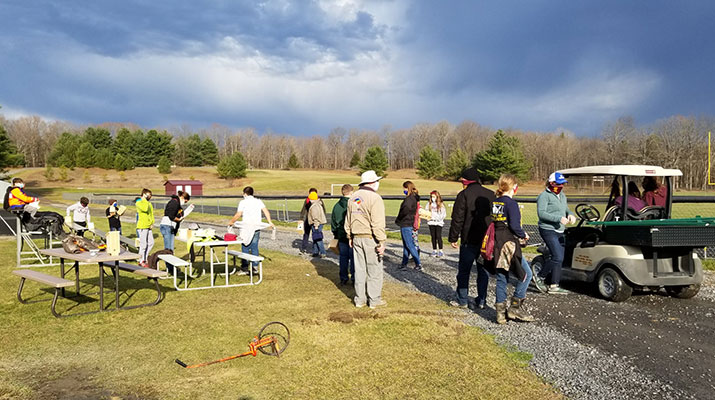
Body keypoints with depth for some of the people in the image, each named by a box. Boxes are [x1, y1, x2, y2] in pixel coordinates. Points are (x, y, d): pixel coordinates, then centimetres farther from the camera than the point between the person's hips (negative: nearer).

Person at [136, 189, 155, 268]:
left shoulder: (149, 204, 17)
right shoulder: (139, 203, -7)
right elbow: (145, 209, -25)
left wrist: (152, 222, 8)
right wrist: (145, 200, -13)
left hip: (148, 227, 8)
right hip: (142, 227, -8)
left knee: (151, 243, 10)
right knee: (143, 244, -4)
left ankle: (145, 259, 22)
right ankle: (141, 262, 5)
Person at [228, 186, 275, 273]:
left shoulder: (243, 202, -3)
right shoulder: (258, 201, 8)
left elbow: (238, 215, -9)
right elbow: (266, 211, -2)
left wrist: (231, 222, 5)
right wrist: (270, 222, 1)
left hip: (246, 229, -4)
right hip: (257, 229, 4)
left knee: (245, 248, 5)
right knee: (254, 247, 9)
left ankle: (245, 267, 7)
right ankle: (255, 267, 9)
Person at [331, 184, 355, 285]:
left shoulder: (337, 206, 5)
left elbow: (333, 222, 13)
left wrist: (335, 234, 22)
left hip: (341, 236, 5)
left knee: (343, 257, 11)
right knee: (353, 258, 2)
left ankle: (343, 278, 16)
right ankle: (354, 279, 6)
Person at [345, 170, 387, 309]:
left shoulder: (353, 197, 11)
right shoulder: (374, 198, -14)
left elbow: (348, 220, 18)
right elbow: (378, 223, -19)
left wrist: (350, 237, 24)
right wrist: (381, 242, -16)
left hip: (357, 239, 7)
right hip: (370, 239, -7)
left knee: (359, 269, 13)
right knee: (374, 270, 3)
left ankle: (360, 299, 20)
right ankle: (374, 300, 10)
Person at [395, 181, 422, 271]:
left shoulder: (410, 198, -16)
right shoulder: (414, 198, 13)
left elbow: (405, 210, -28)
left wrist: (397, 220, -13)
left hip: (406, 225, -10)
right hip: (409, 224, 10)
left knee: (409, 245, -6)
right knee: (406, 245, 13)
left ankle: (418, 264, -4)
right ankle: (404, 264, 19)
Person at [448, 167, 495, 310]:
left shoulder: (464, 195, -8)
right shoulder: (491, 195, 9)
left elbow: (457, 219, -10)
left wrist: (453, 238, -3)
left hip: (469, 240, -5)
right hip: (488, 240, 5)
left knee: (464, 271, 6)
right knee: (483, 271, 12)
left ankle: (462, 301, 10)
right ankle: (481, 301, 14)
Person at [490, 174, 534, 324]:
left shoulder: (494, 203, 9)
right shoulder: (511, 204, -14)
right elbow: (514, 226, -19)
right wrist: (524, 235, -1)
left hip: (496, 246, 8)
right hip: (509, 246, -8)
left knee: (501, 278, 13)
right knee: (526, 274, 5)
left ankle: (500, 312, 14)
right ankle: (515, 307, 6)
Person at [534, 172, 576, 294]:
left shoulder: (562, 195, 18)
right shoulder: (544, 196, -9)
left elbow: (566, 209, 27)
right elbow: (541, 213, -18)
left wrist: (570, 214, 2)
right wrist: (559, 218, -24)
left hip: (559, 231, 9)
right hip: (548, 230, -9)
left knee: (559, 259, 5)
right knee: (557, 257, -15)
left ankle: (554, 286, 10)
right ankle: (539, 278, 2)